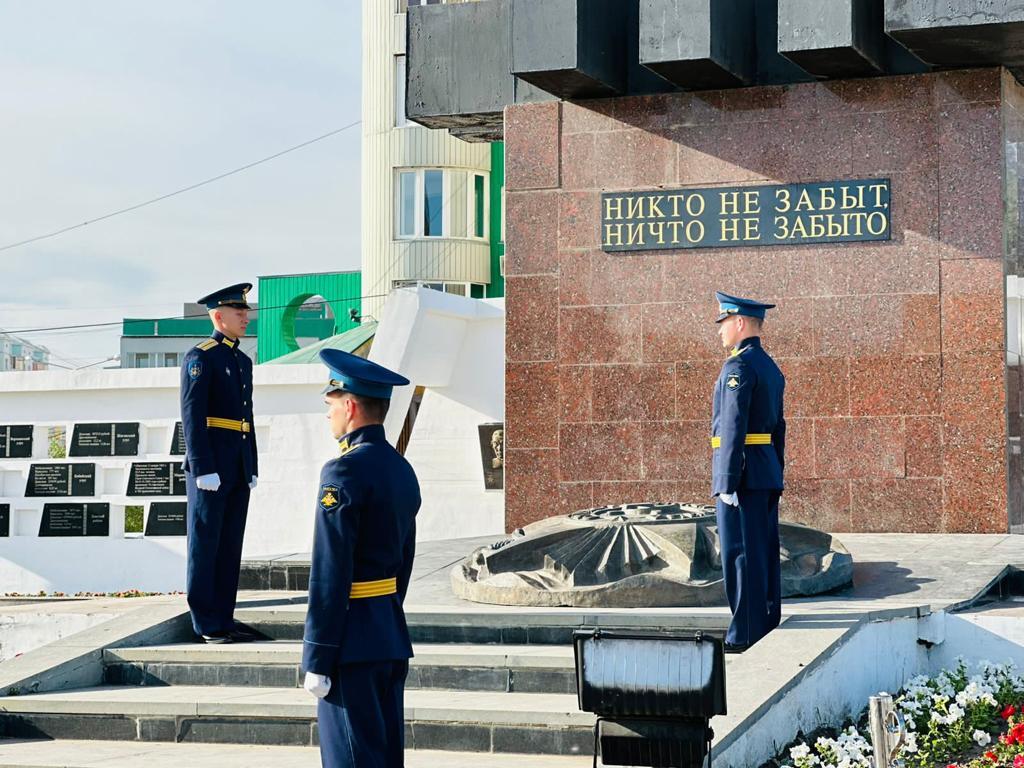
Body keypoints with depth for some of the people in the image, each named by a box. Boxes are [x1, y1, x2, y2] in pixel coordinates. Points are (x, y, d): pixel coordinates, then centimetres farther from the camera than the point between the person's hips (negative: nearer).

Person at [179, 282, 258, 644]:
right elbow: (192, 416, -14)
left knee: (230, 545, 9)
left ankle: (224, 618, 14)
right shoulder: (200, 357, -8)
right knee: (205, 544, -3)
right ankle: (206, 624, 0)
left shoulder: (243, 361, 18)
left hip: (238, 469, 8)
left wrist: (252, 469, 16)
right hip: (210, 467, -8)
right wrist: (203, 469, -19)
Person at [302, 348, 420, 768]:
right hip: (393, 636, 9)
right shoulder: (402, 470, 11)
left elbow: (329, 576, -18)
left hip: (352, 641, -9)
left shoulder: (344, 472, -16)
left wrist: (317, 660, -16)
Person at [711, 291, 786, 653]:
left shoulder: (739, 366, -13)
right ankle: (768, 629, 15)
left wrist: (728, 483, -19)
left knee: (741, 554, -7)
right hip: (768, 473, 9)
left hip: (743, 472, -9)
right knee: (765, 553, 11)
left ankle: (745, 634, -6)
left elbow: (734, 428, -19)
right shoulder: (771, 368, 16)